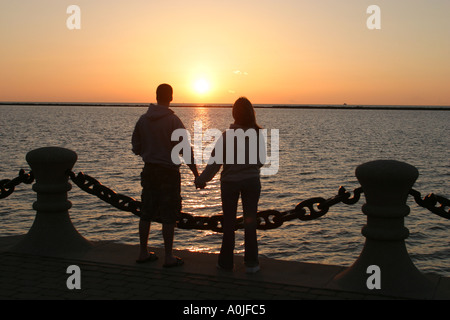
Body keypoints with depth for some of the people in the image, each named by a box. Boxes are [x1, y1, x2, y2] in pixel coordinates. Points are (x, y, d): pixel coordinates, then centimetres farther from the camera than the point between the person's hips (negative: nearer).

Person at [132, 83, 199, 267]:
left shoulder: (143, 120, 4)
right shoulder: (173, 120, -12)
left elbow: (136, 147, 9)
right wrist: (195, 172, -8)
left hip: (149, 170, 6)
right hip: (168, 171, -5)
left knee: (146, 212, 12)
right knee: (169, 215, 1)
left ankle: (143, 252, 20)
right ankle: (168, 257, 5)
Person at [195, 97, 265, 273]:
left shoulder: (227, 135, -13)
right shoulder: (258, 134, -8)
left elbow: (215, 161, -11)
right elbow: (261, 160, -1)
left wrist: (202, 180, -1)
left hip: (230, 182, -1)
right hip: (252, 181, 1)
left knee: (228, 221, 10)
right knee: (250, 221, 8)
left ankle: (226, 261, 17)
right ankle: (251, 262, 10)